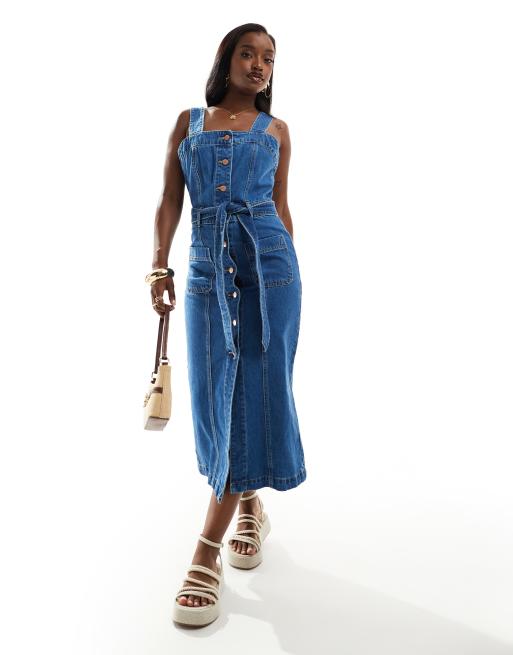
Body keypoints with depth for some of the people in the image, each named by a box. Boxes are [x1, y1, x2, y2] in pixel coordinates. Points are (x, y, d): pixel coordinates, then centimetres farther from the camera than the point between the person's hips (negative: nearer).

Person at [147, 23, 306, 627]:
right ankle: (250, 503, 26)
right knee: (214, 392, 1)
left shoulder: (276, 130, 15)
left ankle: (206, 556, -4)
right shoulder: (189, 121, 16)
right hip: (207, 262, 2)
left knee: (255, 387, -9)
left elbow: (280, 204, 15)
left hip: (267, 257, -1)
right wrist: (159, 267, -2)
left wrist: (289, 271, 10)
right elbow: (170, 200, 9)